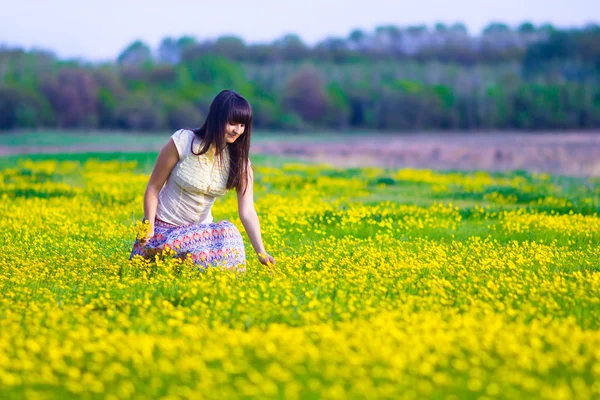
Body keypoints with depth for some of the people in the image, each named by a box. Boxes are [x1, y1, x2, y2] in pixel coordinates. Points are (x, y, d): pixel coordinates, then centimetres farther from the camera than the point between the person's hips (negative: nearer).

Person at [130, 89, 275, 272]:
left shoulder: (239, 160, -5)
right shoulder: (183, 142, -15)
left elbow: (247, 211, -12)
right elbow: (153, 188, -7)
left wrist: (261, 253, -25)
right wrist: (149, 228, -20)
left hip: (201, 230, 3)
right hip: (164, 228, -3)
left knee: (228, 233, -28)